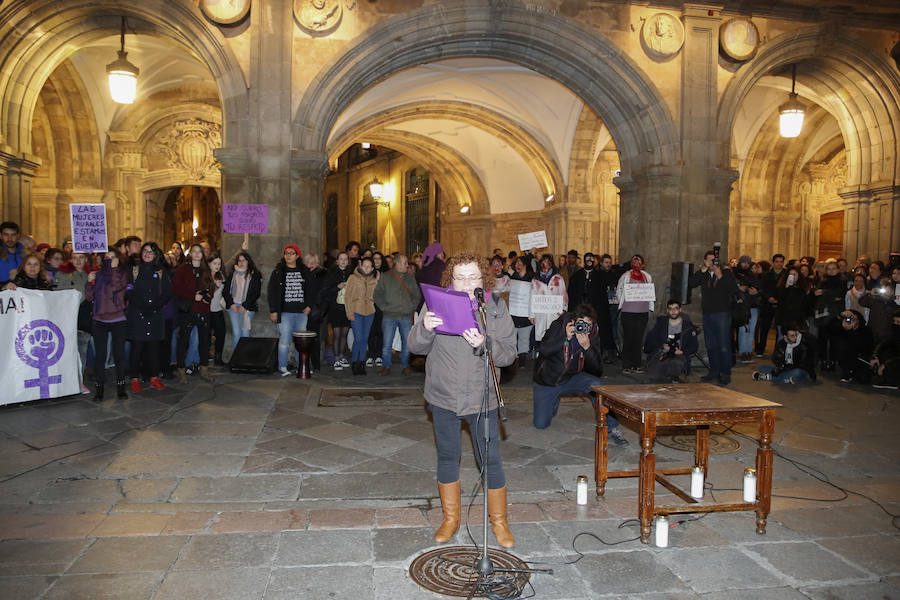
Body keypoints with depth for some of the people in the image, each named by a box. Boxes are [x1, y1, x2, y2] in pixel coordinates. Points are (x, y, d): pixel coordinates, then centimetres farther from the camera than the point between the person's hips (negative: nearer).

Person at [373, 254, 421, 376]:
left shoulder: (410, 278, 11)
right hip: (389, 316, -2)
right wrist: (384, 307, -5)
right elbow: (377, 295, 3)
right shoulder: (385, 277, 3)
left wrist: (412, 306, 5)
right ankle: (386, 367, 10)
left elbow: (417, 295, 18)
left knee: (407, 343, 5)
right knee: (387, 344, -2)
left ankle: (405, 366, 19)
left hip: (406, 316, 2)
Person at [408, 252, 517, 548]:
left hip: (481, 399, -1)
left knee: (491, 460, 4)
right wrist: (425, 328, -28)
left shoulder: (496, 308, -4)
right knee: (447, 457, 14)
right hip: (443, 397, 1)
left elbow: (509, 354, -9)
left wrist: (484, 344, -28)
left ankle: (499, 521, 26)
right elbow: (415, 347, -7)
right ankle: (450, 519, 34)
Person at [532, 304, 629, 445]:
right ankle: (553, 402, 33)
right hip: (547, 381, -1)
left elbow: (597, 369, -18)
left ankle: (611, 428, -15)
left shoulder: (593, 335, -12)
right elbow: (543, 350, -25)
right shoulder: (559, 325, -16)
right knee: (540, 425, -1)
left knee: (597, 385, -29)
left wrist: (587, 347, -33)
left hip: (573, 378, 1)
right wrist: (565, 337, -34)